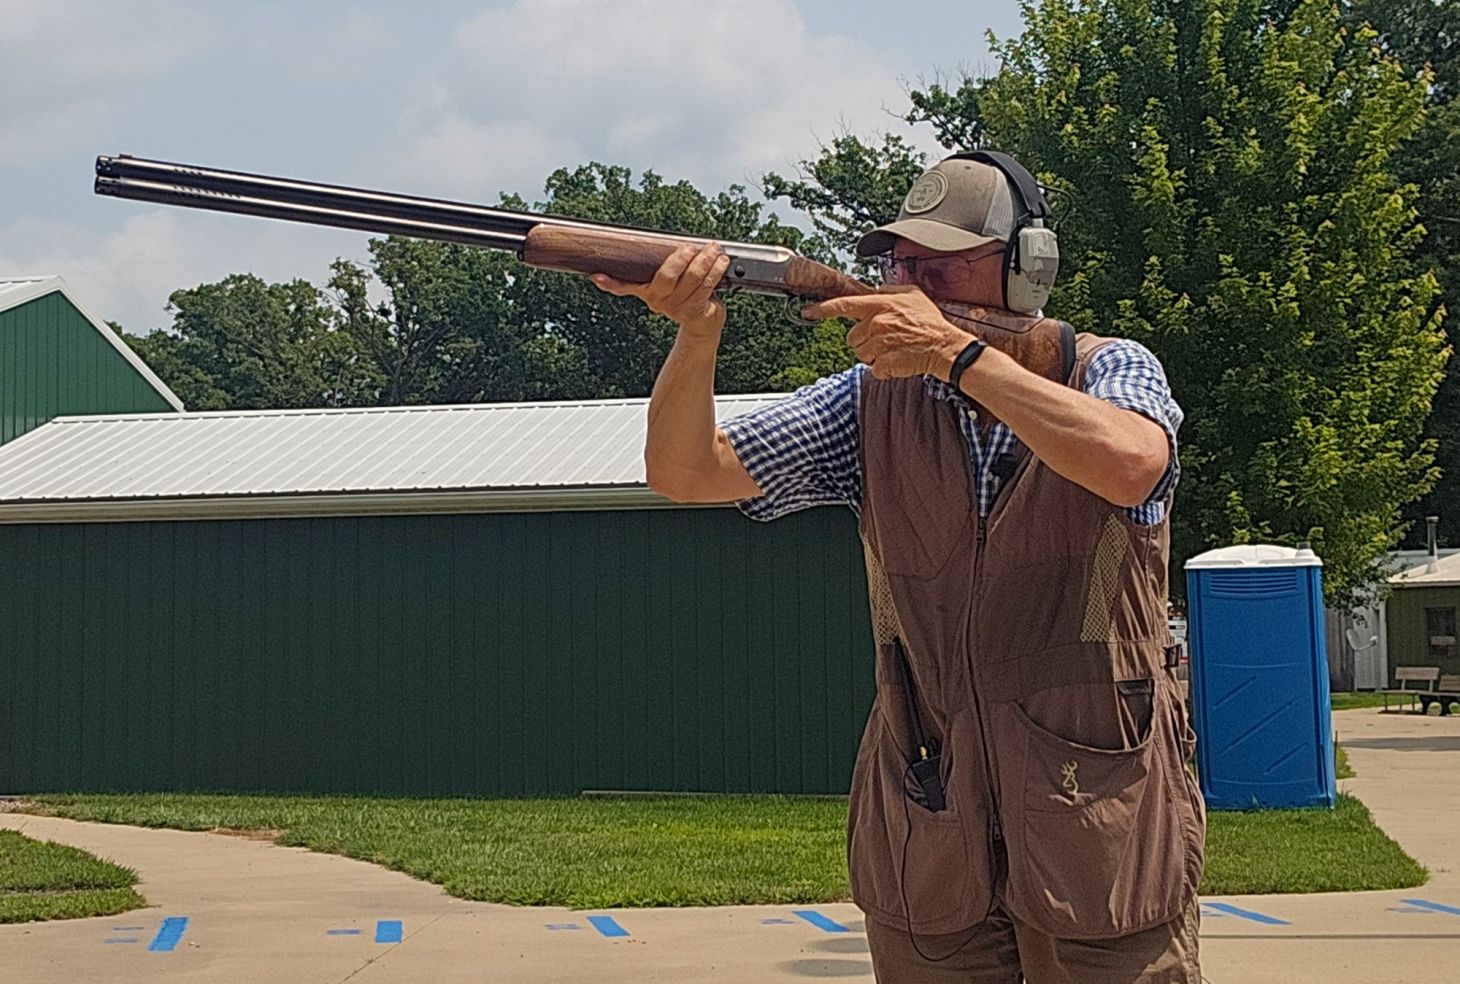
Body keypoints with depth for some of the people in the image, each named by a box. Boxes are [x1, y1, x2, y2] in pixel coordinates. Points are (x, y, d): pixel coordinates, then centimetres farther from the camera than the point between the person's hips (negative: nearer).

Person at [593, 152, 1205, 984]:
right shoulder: (874, 400, 6)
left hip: (1101, 823, -2)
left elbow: (1128, 465, -24)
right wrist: (697, 335, -18)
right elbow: (687, 472, 0)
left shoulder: (1110, 371, 0)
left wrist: (953, 350, -23)